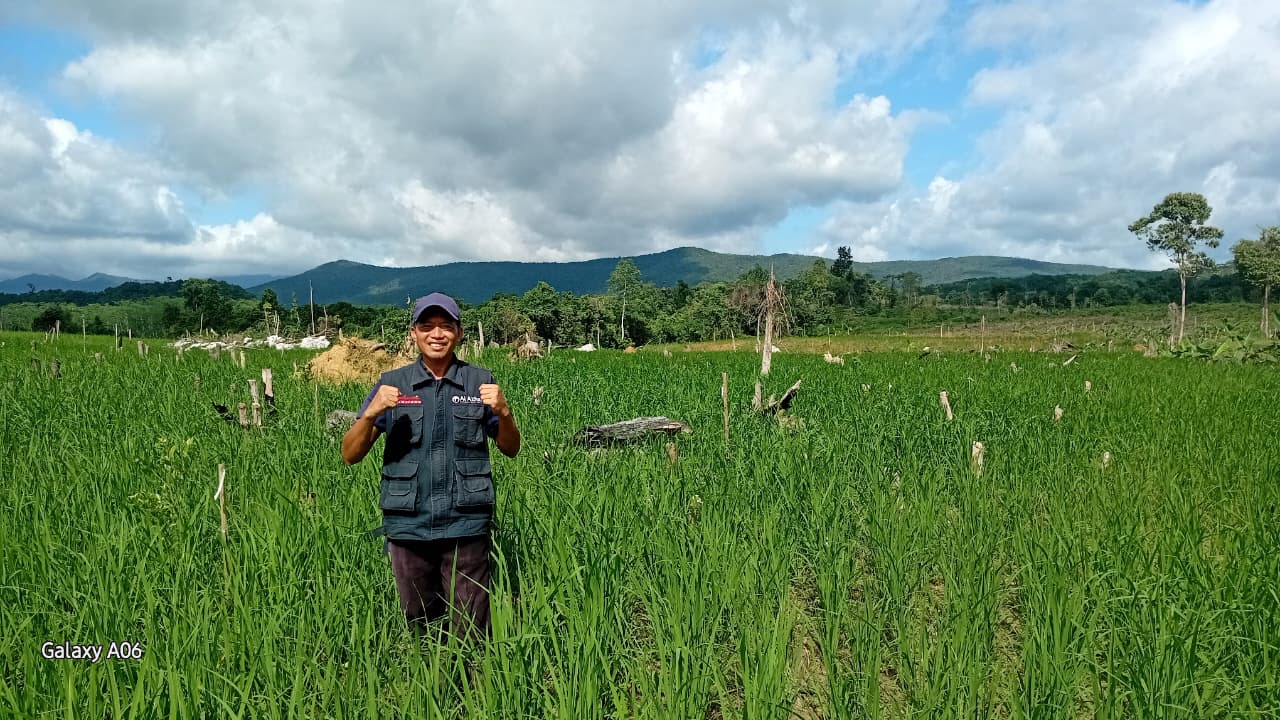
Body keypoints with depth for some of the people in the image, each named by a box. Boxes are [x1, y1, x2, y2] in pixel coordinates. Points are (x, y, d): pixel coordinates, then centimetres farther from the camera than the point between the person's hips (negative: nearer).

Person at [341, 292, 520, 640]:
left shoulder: (480, 381, 3)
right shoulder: (391, 384, 4)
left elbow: (511, 449, 8)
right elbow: (350, 455, 2)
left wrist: (503, 412, -12)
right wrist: (372, 413, -17)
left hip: (466, 524, -1)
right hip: (408, 525, 1)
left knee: (470, 631, 5)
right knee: (417, 627, 15)